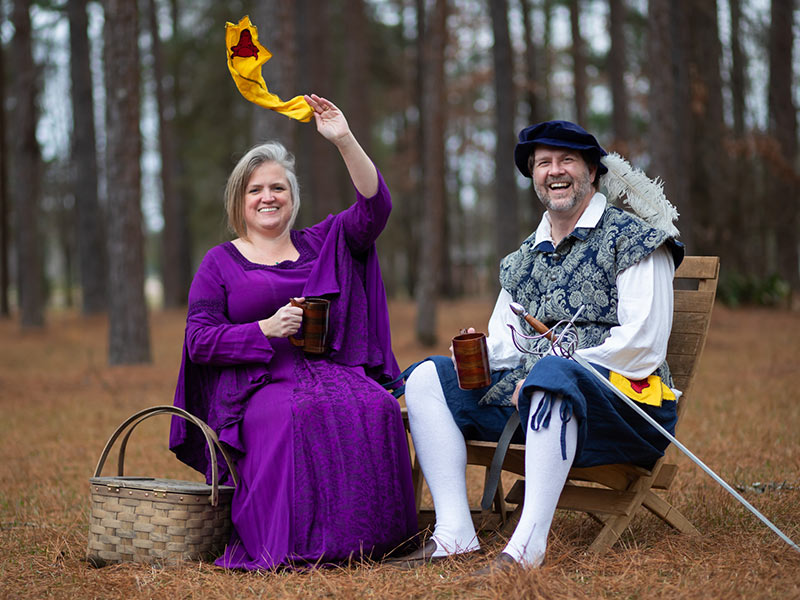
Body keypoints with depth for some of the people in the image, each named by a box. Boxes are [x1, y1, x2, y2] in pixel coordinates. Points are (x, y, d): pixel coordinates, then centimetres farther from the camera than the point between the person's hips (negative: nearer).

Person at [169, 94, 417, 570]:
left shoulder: (322, 245, 21)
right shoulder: (220, 263, 14)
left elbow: (375, 207, 5)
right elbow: (199, 341, 5)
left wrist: (345, 140, -7)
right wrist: (266, 330, -10)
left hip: (333, 369, 3)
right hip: (258, 384, -2)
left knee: (375, 411, -31)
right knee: (298, 416, -37)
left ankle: (368, 536, -21)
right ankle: (292, 543, -28)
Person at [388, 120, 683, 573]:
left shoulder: (632, 238, 0)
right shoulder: (524, 258, 21)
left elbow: (643, 342, -12)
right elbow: (503, 343, 21)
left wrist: (543, 371, -16)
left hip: (618, 396, -7)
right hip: (527, 398, 7)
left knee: (552, 375, -39)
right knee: (429, 377, -6)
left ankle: (529, 544, -46)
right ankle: (455, 534, -19)